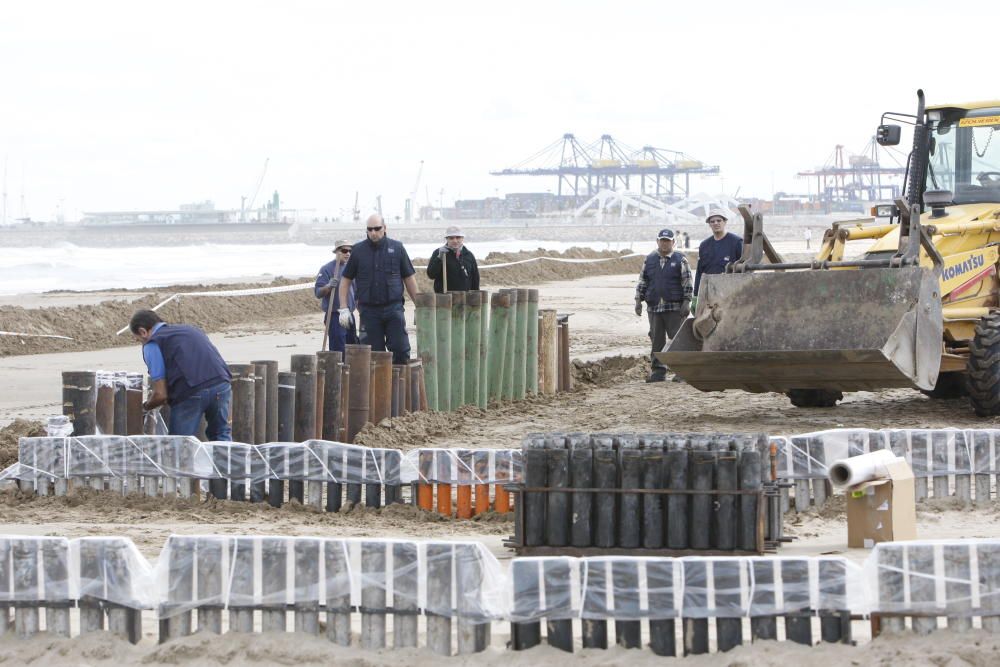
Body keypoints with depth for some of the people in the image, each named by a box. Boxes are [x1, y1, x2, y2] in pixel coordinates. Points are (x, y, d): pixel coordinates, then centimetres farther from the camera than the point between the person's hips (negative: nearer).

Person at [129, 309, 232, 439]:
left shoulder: (151, 345, 10)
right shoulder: (191, 329, 30)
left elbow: (160, 394, 4)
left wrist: (145, 406, 25)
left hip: (191, 393, -5)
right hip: (222, 384, 5)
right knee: (221, 437, 20)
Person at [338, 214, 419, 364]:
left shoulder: (397, 249, 5)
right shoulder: (358, 251, 5)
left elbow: (409, 278, 10)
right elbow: (345, 280, 9)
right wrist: (344, 309, 1)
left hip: (393, 308, 0)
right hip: (369, 311, 0)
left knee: (400, 350, -9)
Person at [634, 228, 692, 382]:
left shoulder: (680, 260, 2)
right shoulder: (649, 260, 13)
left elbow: (687, 283, -1)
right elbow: (642, 282, 16)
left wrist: (686, 302, -8)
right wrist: (638, 301, 8)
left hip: (675, 308, -4)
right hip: (654, 307, 4)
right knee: (657, 341, 6)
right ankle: (658, 371, 11)